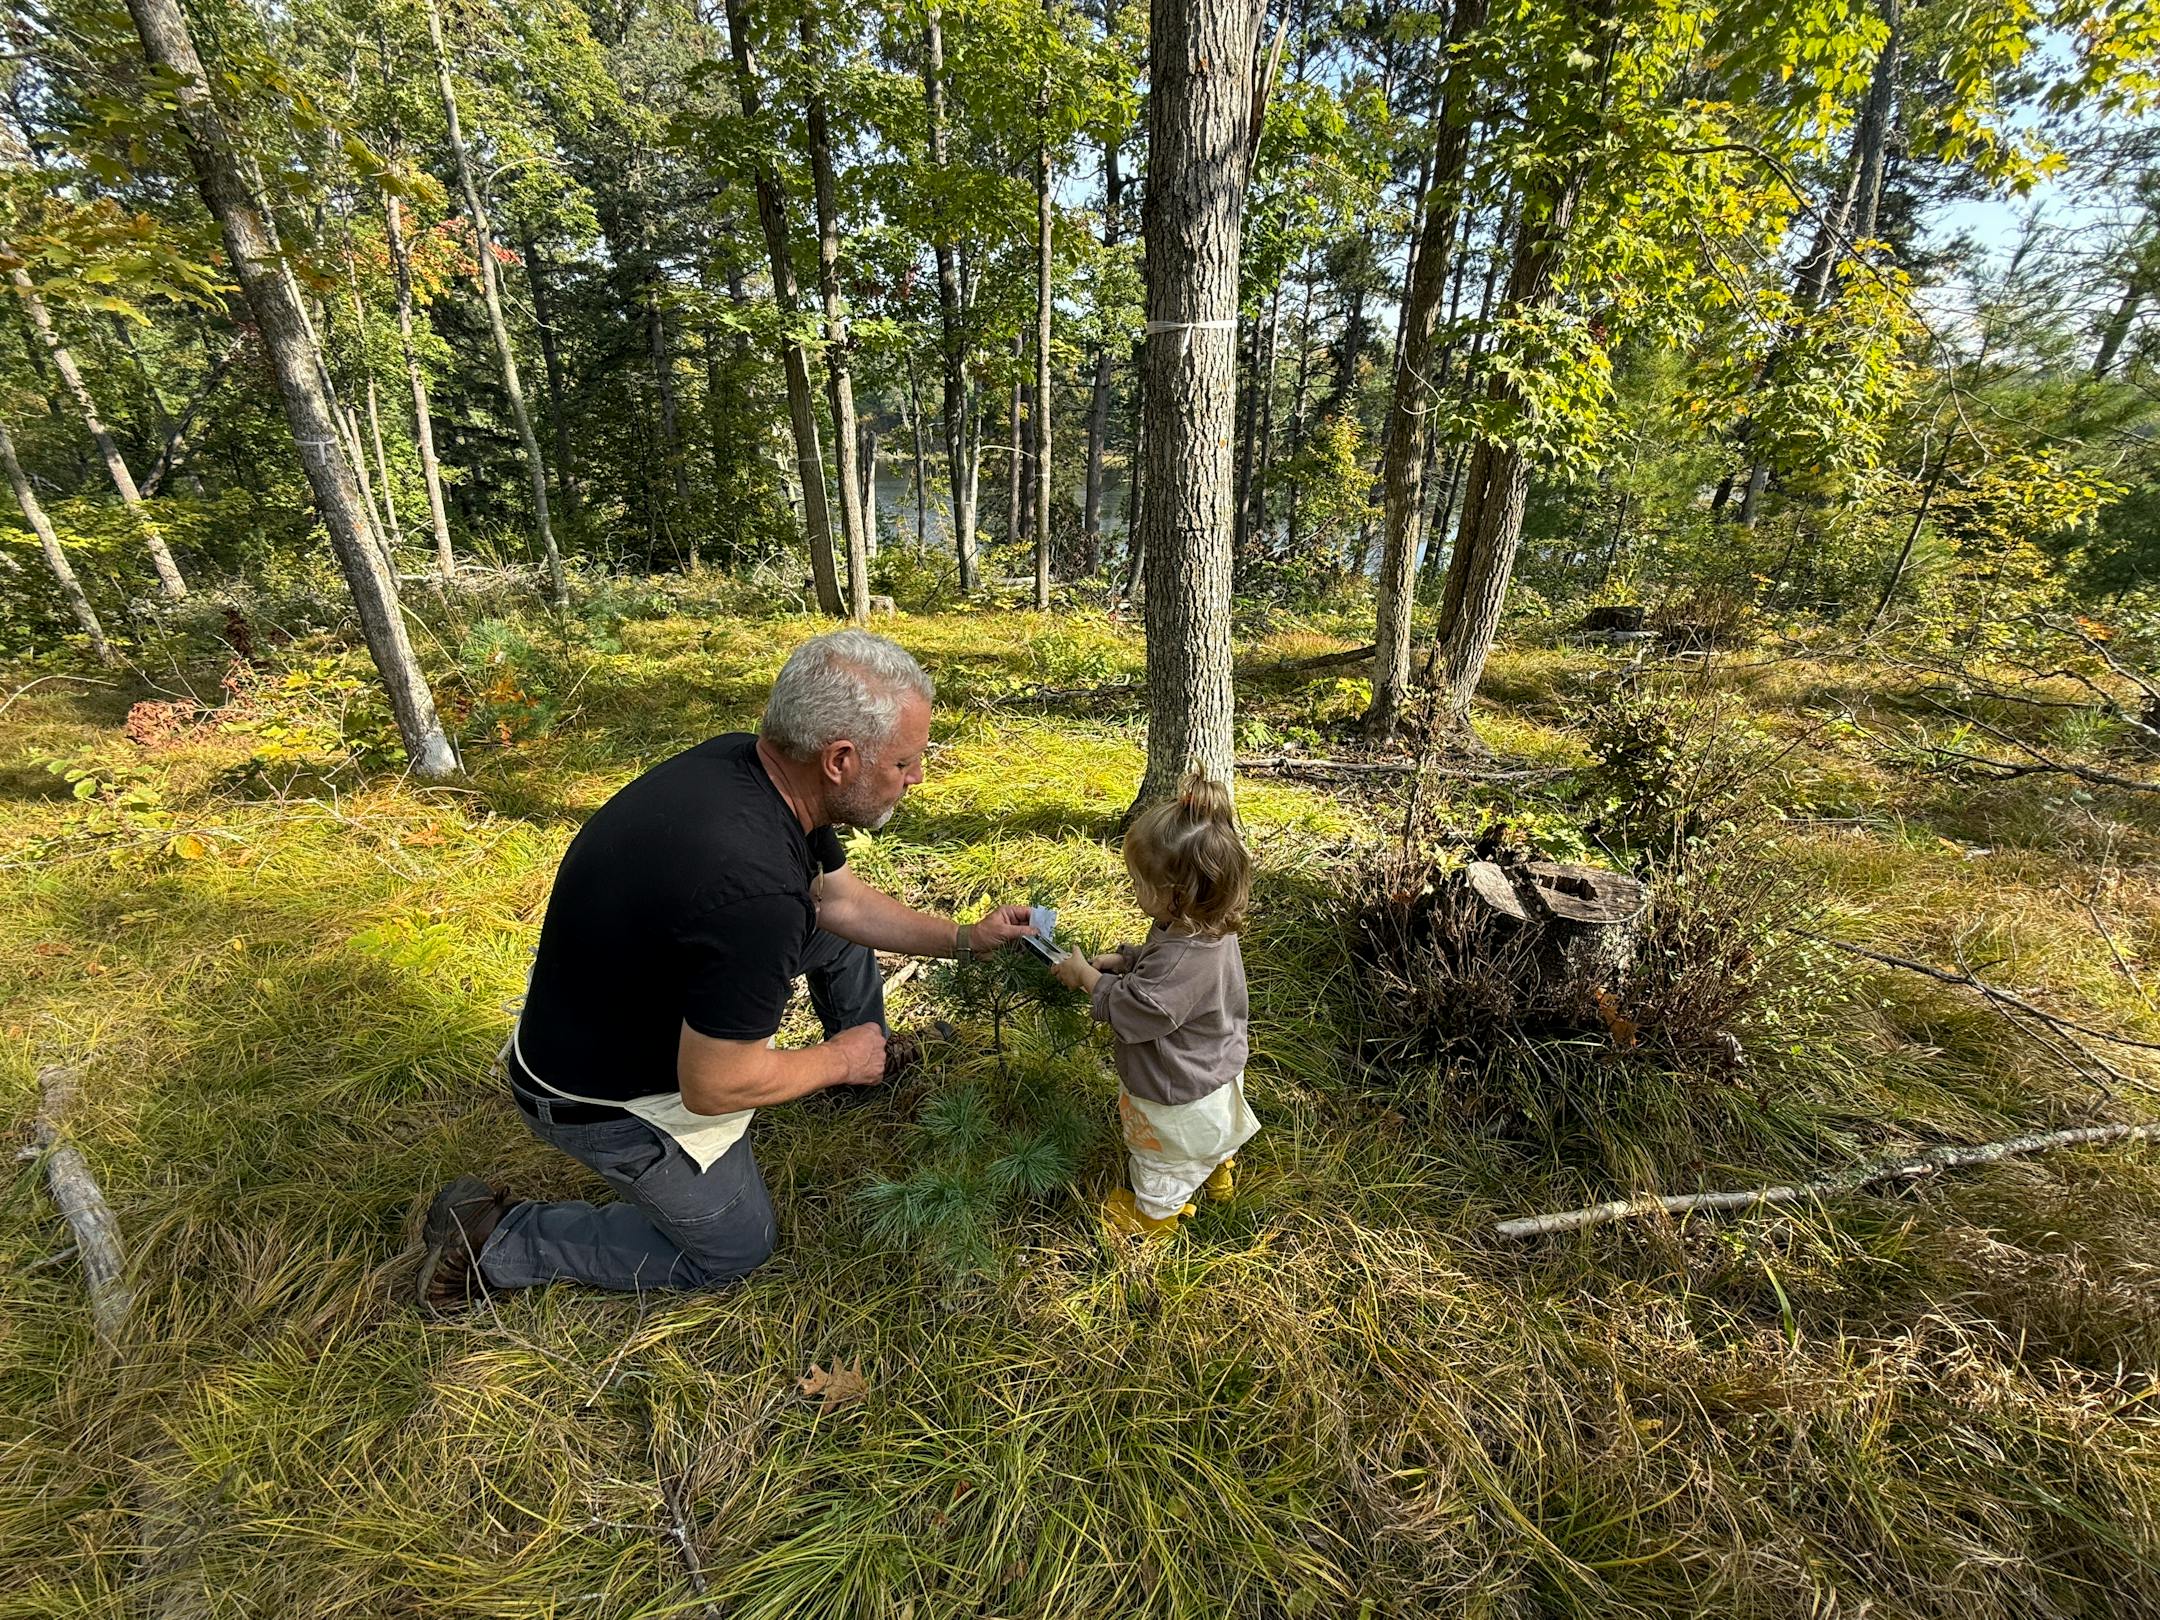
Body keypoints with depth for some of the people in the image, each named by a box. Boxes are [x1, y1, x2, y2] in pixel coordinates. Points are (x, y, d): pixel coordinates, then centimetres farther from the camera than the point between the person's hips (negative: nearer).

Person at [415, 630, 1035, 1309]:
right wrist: (837, 1060, -11)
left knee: (837, 923, 10)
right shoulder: (754, 891, -42)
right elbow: (714, 1089, -28)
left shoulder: (752, 761, -15)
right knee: (732, 1249, 15)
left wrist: (964, 938, -2)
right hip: (601, 1095, -7)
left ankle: (869, 1053, 32)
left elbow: (838, 896, 2)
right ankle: (495, 1241, 19)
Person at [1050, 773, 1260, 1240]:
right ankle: (1219, 1173, 66)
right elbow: (1153, 961, 4)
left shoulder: (1184, 962, -45)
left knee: (1164, 1158, 24)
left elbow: (1130, 1013, -32)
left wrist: (1087, 976, -20)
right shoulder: (1205, 926, -16)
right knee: (1213, 1134, 37)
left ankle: (1155, 1213, 52)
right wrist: (1116, 960, -9)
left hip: (1179, 1093, -8)